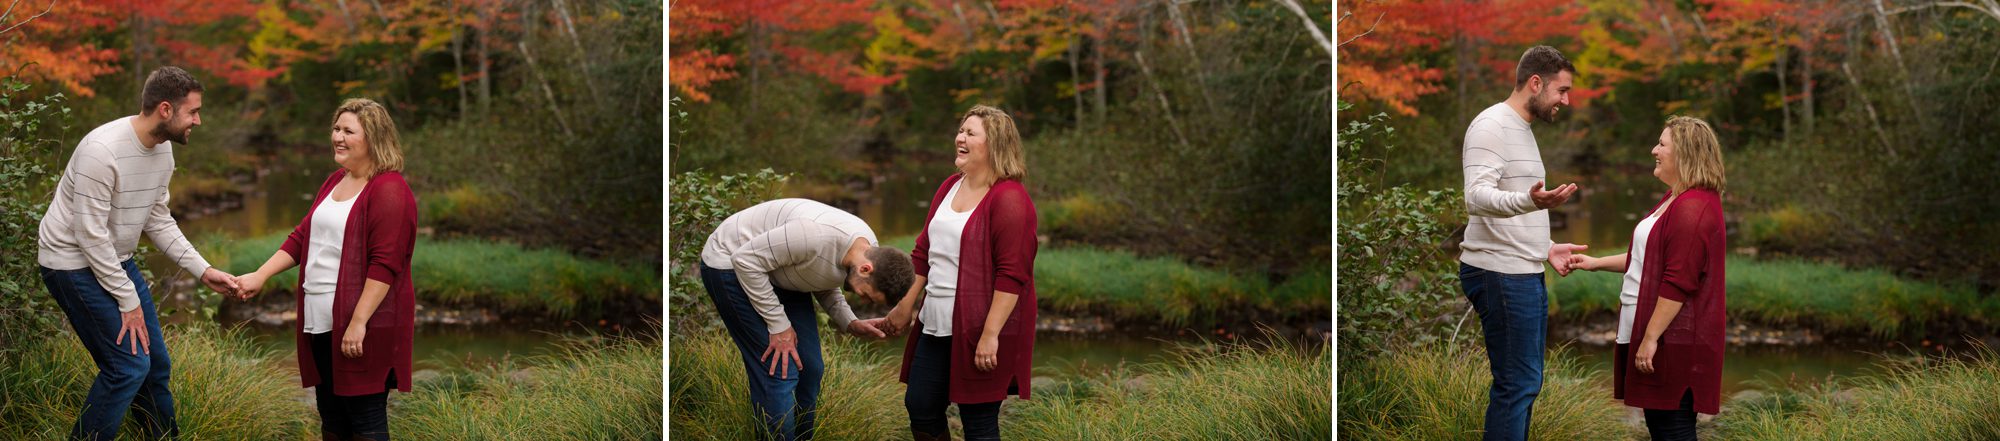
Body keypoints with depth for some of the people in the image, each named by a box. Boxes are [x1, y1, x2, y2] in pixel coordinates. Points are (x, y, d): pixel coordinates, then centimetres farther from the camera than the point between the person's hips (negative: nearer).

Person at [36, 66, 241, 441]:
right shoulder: (102, 150, -27)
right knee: (128, 365, -14)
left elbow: (159, 222, 12)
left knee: (155, 364, 10)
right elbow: (90, 234, -24)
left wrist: (204, 271, 4)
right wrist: (127, 299, -19)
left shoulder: (163, 150, 1)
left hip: (116, 260, 9)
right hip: (74, 264, -9)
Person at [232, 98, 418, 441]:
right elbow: (302, 237, 19)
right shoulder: (335, 182, 17)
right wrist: (260, 276, 7)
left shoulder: (389, 190, -13)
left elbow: (385, 264, -19)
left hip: (363, 327, -9)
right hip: (321, 323, 9)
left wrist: (358, 322, -23)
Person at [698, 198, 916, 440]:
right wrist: (779, 325, -22)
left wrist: (851, 324, -9)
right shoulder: (817, 235, -38)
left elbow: (825, 286, 9)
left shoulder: (869, 250, -11)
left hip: (778, 272, 8)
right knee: (780, 373, -13)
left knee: (810, 368, 5)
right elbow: (746, 259, -28)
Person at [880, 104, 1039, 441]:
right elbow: (924, 251, 22)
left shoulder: (1009, 199, -15)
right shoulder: (950, 187, 12)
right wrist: (906, 304, 21)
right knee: (920, 407, 11)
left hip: (979, 332, -9)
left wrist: (990, 334, -23)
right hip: (937, 325, 9)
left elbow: (1012, 275, -20)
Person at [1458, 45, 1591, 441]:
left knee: (1525, 383, 13)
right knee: (1518, 384, -11)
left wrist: (1545, 248, 25)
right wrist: (1530, 202, -43)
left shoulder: (1521, 130, 20)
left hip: (1526, 274, 10)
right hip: (1500, 274, -10)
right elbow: (1477, 197, -26)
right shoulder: (1492, 126, -12)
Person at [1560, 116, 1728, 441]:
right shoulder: (1676, 199, 17)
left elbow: (1678, 283, -24)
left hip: (1673, 339, -11)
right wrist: (1597, 263, 22)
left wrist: (1651, 338, -23)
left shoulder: (1693, 209, -20)